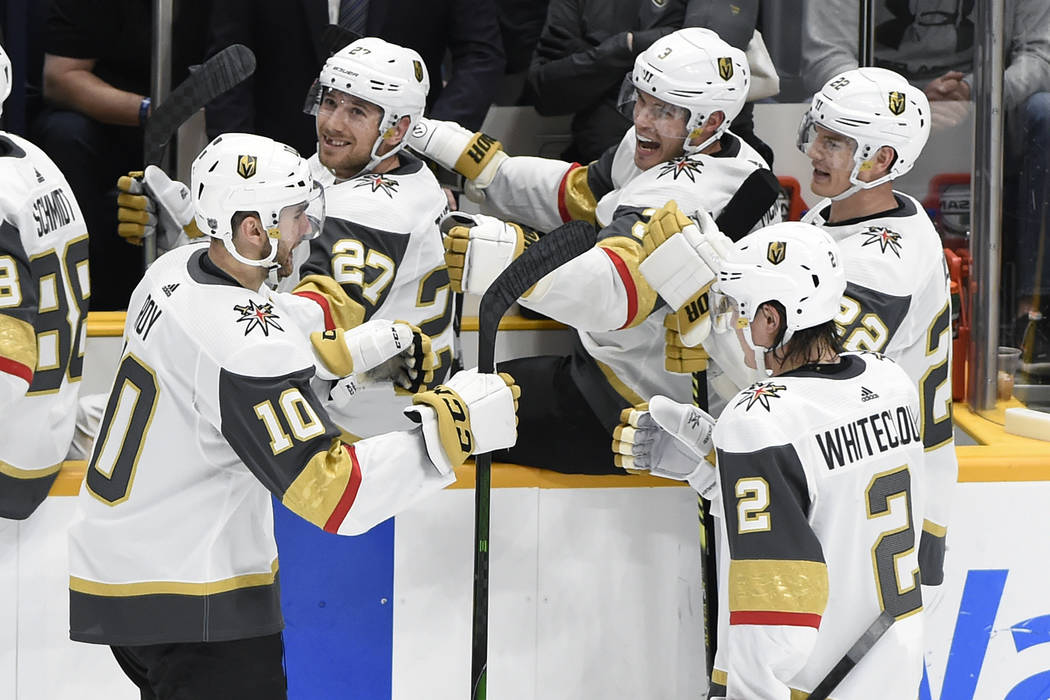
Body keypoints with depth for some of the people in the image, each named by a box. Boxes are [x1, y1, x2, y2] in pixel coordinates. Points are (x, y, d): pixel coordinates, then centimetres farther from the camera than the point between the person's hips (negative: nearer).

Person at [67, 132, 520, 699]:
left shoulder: (178, 268, 2)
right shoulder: (244, 345, -26)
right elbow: (332, 494, -29)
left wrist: (362, 346, 14)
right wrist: (450, 428, -28)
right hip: (187, 606, -10)